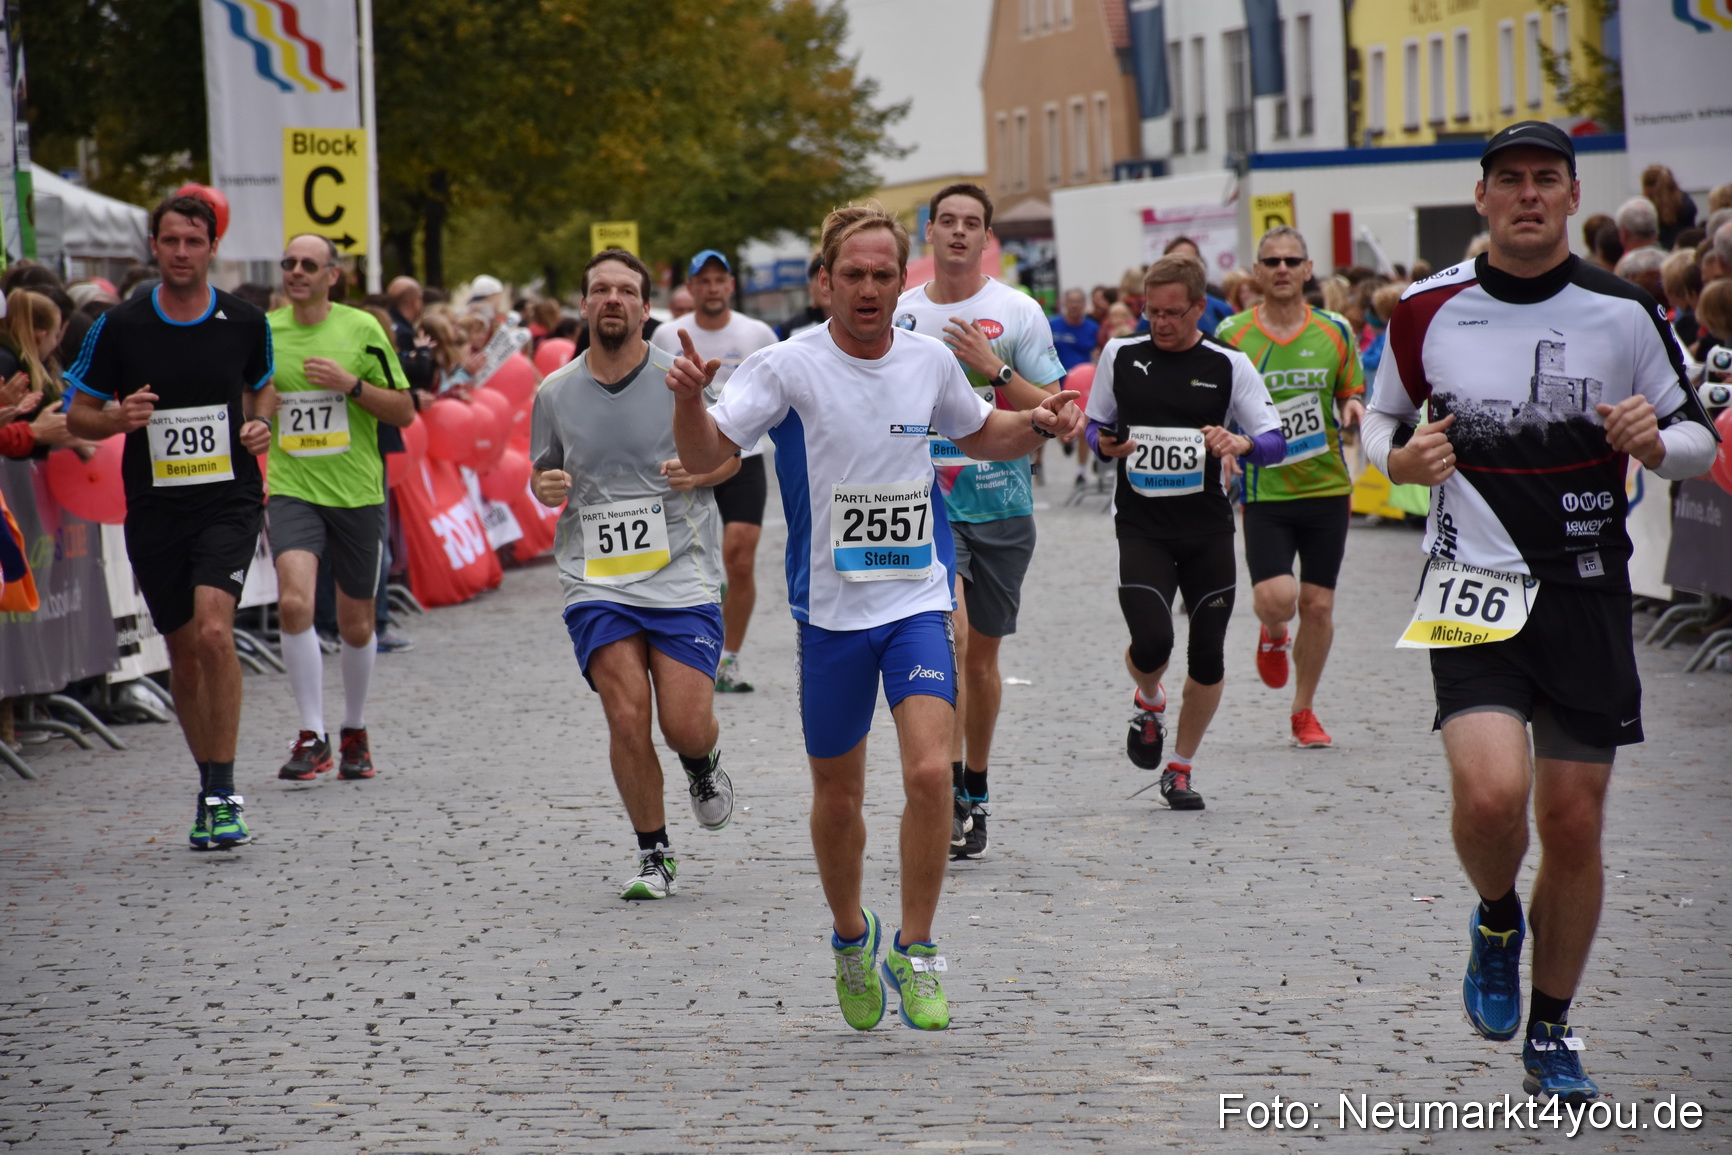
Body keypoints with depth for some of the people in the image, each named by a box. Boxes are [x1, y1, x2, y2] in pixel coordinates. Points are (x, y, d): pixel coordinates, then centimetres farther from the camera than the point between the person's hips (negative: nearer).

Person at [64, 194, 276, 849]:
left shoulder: (245, 323, 1)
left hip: (228, 502, -2)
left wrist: (260, 425, -1)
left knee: (214, 631, -21)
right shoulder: (119, 327, -2)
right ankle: (211, 786, 25)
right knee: (183, 654, 8)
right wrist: (119, 419, -16)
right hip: (153, 511, 2)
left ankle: (223, 794, -16)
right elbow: (78, 415, 6)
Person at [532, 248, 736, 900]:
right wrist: (544, 488, -6)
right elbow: (542, 474, 18)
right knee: (627, 719, -12)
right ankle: (654, 856, 7)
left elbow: (730, 454, 10)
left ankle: (703, 767, 32)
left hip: (681, 577, -1)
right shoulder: (555, 393, 5)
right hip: (596, 581, 1)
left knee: (686, 726, -7)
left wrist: (699, 471, -12)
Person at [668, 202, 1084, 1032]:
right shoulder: (788, 368, -8)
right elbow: (705, 455, -14)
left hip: (918, 599, 1)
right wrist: (688, 400, -35)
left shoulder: (931, 363, 2)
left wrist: (1039, 426, 2)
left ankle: (915, 953, -3)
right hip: (830, 611, -1)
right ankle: (851, 938, 35)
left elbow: (979, 436, 22)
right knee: (837, 795, 9)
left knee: (930, 772, -17)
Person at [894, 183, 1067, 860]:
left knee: (982, 656, 10)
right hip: (926, 500, 0)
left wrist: (994, 370, -15)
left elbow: (1051, 412, -3)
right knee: (948, 627, -22)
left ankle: (976, 794, 26)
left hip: (1002, 504, 0)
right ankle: (949, 788, -25)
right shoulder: (901, 314, 6)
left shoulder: (1018, 313, 0)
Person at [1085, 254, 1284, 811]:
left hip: (1208, 529, 1)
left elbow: (1276, 441, -1)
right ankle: (1149, 703, 18)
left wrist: (1240, 444, -23)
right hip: (1142, 528, -1)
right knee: (1151, 642, -19)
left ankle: (1181, 769, 21)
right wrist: (1105, 443, -7)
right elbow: (1096, 425, 16)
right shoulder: (1120, 355, 4)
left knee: (1208, 657, 2)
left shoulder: (1229, 366, 0)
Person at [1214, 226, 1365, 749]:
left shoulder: (1334, 332, 3)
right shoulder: (1232, 334, -1)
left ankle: (1303, 711, 21)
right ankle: (1272, 637, 21)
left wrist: (1354, 408, -10)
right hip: (1264, 490, -2)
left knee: (1318, 606, 3)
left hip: (1327, 488, 2)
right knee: (1276, 598, -17)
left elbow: (1351, 397, 13)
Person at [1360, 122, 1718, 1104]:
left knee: (1574, 822, 3)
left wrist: (1654, 441, -16)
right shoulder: (1429, 310, 0)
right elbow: (1382, 416, 15)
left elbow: (1700, 438, 7)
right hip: (1475, 584, -1)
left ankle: (1551, 1036, 22)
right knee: (1491, 793, -22)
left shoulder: (1624, 312, -1)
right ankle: (1497, 920, 13)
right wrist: (1397, 459, -7)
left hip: (1588, 592, 1)